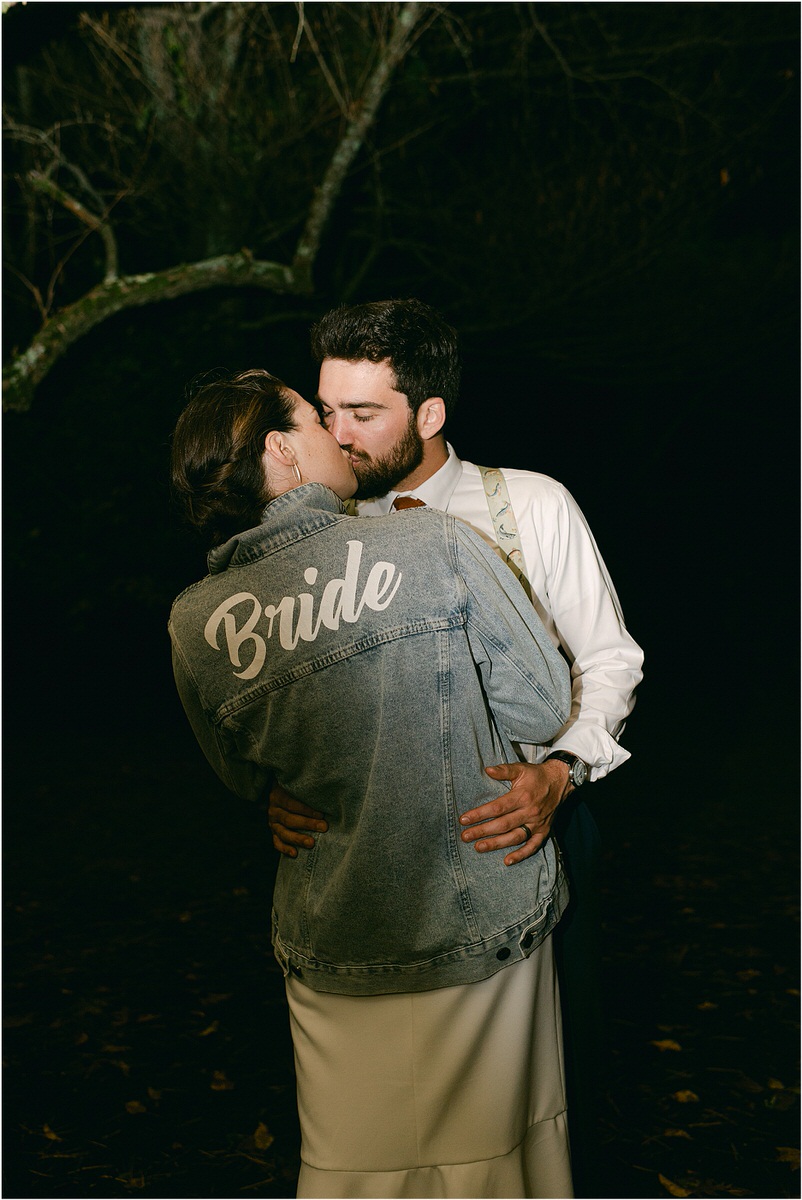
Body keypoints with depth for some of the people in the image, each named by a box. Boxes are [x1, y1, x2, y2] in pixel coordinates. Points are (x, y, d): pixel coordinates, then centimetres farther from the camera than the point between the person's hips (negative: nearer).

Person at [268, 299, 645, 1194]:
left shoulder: (533, 506, -7)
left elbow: (609, 660, -5)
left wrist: (555, 775, -23)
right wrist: (283, 789, -17)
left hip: (534, 818, -1)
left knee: (560, 1039, 14)